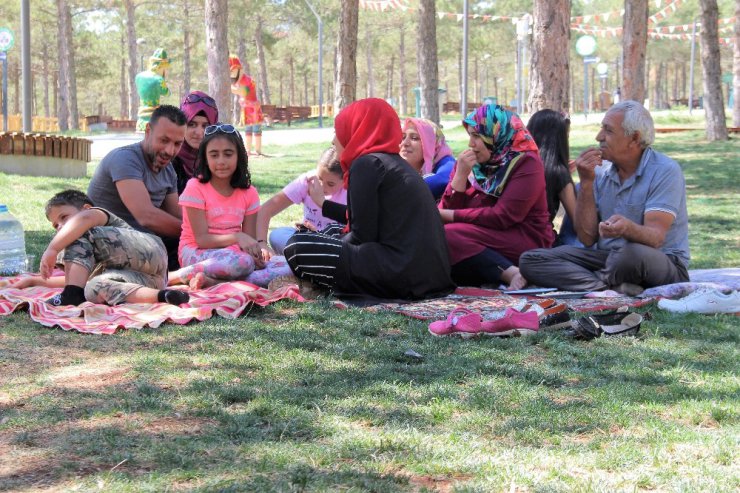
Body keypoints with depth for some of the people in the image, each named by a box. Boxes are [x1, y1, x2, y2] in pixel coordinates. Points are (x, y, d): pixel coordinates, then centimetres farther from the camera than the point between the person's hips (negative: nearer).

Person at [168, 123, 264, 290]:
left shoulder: (248, 193, 6)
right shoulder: (196, 187, -7)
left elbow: (249, 239, 4)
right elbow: (201, 239, -12)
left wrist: (256, 250, -20)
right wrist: (237, 237, -26)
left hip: (231, 252, 5)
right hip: (195, 252, -5)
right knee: (243, 262, -35)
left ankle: (210, 279, -31)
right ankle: (175, 276, -26)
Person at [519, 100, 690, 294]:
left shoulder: (665, 171, -12)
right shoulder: (600, 172, 6)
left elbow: (655, 238, -23)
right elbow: (587, 238, -1)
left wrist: (628, 228, -46)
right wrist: (586, 183, -9)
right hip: (609, 260, 6)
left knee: (633, 253, -42)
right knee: (530, 260, -13)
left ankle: (599, 281, -11)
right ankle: (613, 286, -27)